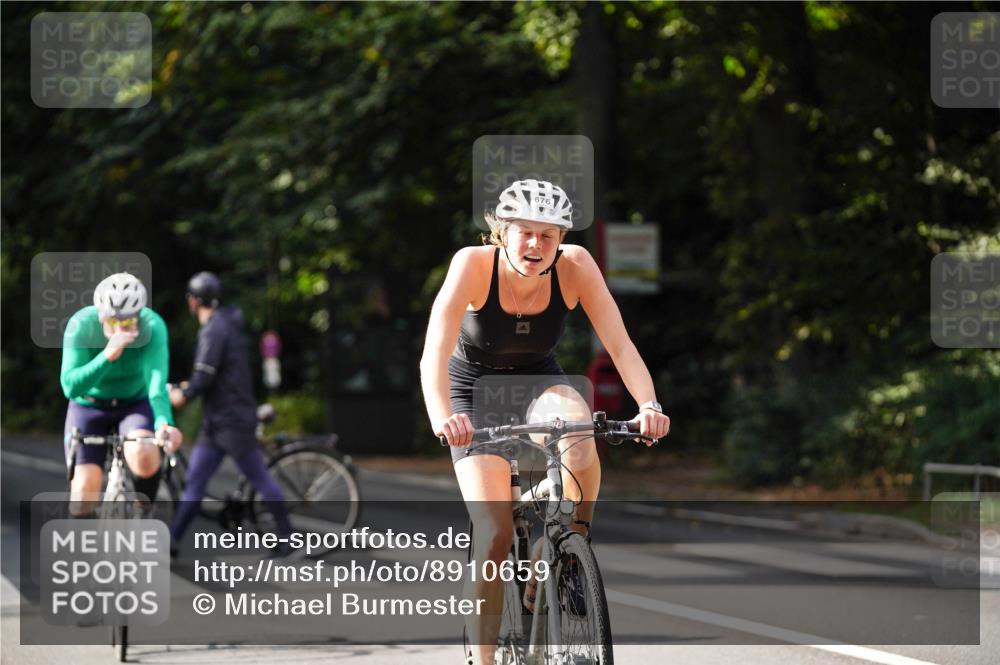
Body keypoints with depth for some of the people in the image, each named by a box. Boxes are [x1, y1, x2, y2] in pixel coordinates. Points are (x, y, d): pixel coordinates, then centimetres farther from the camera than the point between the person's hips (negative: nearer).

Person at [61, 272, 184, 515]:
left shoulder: (153, 327, -26)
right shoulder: (81, 325, -26)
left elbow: (157, 383, -36)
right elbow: (71, 386, -33)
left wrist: (164, 423, -56)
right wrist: (107, 356, -48)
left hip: (135, 403, 0)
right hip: (89, 405, 0)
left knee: (144, 457, -32)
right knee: (84, 490, -17)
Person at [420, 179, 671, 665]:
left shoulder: (574, 265, -21)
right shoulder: (473, 264, -27)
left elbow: (618, 343, -25)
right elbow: (435, 354, -37)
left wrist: (649, 405, -42)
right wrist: (442, 417, -55)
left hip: (539, 383, 2)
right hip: (477, 392, -2)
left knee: (578, 428, -35)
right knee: (495, 535, -16)